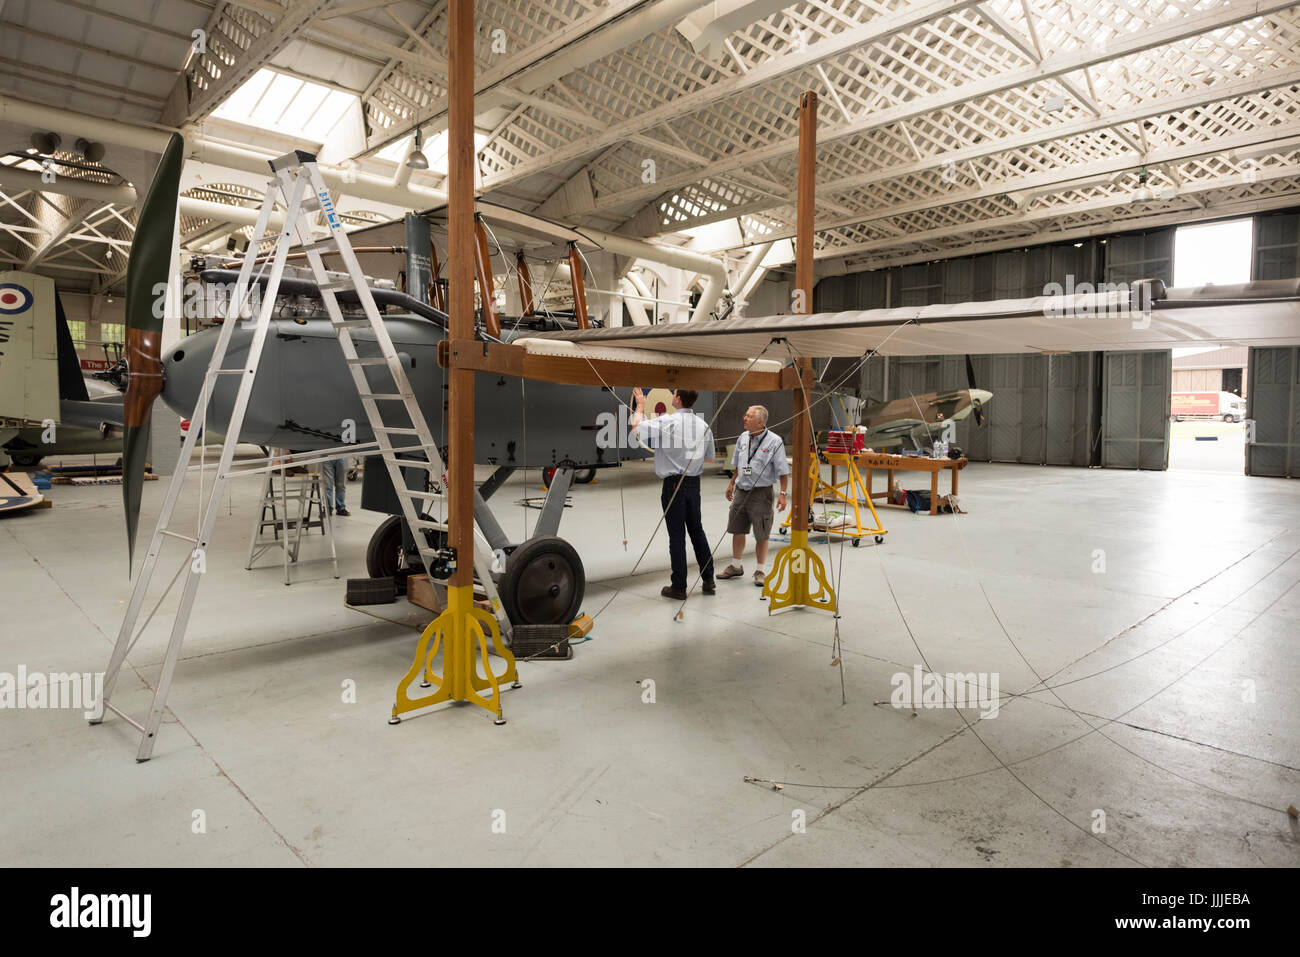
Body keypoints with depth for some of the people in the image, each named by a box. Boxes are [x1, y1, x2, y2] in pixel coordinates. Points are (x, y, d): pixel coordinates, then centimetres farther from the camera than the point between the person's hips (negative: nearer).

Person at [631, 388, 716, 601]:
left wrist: (640, 406, 4)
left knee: (676, 535, -1)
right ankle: (708, 580, 21)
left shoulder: (668, 422, -15)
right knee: (697, 530, 16)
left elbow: (637, 427, -12)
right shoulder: (703, 424, 6)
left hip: (674, 483, -6)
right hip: (694, 483, 6)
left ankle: (678, 587, 6)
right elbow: (709, 458, 15)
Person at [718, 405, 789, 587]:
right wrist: (732, 484, 21)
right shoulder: (743, 437, 7)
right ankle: (735, 566, 28)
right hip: (741, 490, 6)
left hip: (760, 492, -6)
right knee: (737, 530, 13)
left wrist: (782, 493, -16)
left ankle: (761, 571, 15)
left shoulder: (774, 441, -12)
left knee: (761, 535, 2)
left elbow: (783, 471, -11)